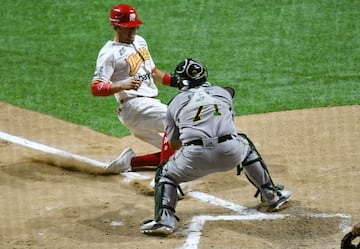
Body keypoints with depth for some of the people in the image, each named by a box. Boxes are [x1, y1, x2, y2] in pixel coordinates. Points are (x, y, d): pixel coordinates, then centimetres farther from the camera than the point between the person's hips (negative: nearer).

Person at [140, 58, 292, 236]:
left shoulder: (176, 102, 20)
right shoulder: (223, 93, 24)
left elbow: (173, 144, 27)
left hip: (195, 156, -2)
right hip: (231, 154, 2)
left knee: (164, 175, 22)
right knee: (246, 144, 36)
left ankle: (164, 220, -2)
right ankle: (272, 196, 37)